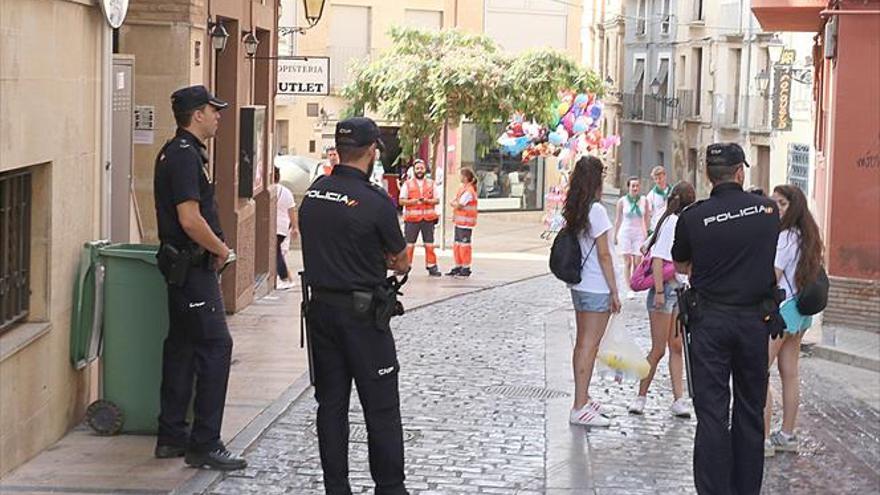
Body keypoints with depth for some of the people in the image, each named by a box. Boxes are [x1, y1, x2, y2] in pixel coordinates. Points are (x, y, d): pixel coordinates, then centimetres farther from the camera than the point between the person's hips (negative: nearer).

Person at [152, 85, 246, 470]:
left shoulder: (177, 152, 15)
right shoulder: (185, 156, -18)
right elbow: (191, 220, -24)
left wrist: (214, 247, 12)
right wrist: (220, 248, -10)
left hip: (182, 265, 11)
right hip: (193, 265, -11)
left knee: (182, 348, 14)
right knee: (215, 346, -9)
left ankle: (172, 437, 20)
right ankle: (204, 445, -8)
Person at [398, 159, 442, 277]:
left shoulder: (431, 184, 12)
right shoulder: (407, 184, 7)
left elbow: (437, 200, 8)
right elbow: (401, 201, 2)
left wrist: (427, 200, -12)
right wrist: (414, 201, -14)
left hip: (428, 218, 2)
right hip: (412, 218, -1)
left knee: (429, 244, 3)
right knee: (409, 244, -1)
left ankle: (431, 267, 8)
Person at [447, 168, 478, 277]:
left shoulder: (468, 191, -17)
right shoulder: (463, 188, 16)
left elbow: (459, 205, -17)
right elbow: (454, 202, 18)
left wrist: (453, 204, 1)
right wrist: (454, 203, -2)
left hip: (465, 223, -10)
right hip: (459, 222, 10)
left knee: (464, 244, -6)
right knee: (457, 245, 14)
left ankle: (466, 269, -1)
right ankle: (458, 267, 22)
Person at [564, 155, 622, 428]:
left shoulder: (574, 210, 7)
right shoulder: (596, 210, -16)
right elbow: (604, 255, -16)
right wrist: (614, 291, -11)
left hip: (579, 285, 8)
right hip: (597, 288, -8)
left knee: (583, 343, 16)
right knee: (589, 345, -5)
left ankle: (583, 398, 27)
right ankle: (579, 408, -4)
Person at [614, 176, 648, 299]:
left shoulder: (644, 201, 2)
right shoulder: (622, 201, -2)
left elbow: (646, 219, 11)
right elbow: (618, 220, 7)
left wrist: (646, 234, 12)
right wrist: (615, 235, 10)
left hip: (639, 234, 1)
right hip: (625, 233, -1)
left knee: (637, 263, -4)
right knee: (627, 262, -6)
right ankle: (629, 289, -6)